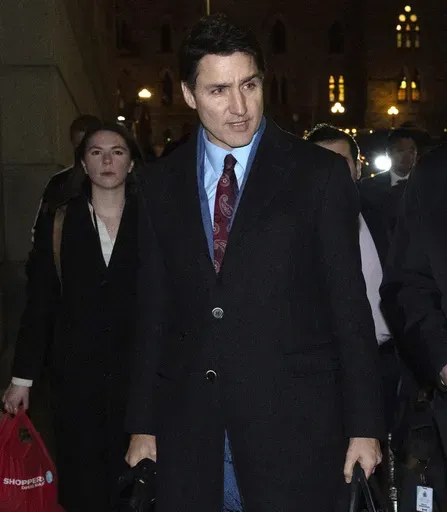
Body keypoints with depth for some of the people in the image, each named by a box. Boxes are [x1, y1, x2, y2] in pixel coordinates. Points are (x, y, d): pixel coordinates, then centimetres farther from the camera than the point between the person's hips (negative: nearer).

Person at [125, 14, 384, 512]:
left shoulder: (319, 173, -2)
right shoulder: (161, 185, 6)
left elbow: (349, 302, -2)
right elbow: (153, 310, 8)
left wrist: (364, 428, -3)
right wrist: (143, 426, 7)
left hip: (291, 420, -2)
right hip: (188, 422, 3)